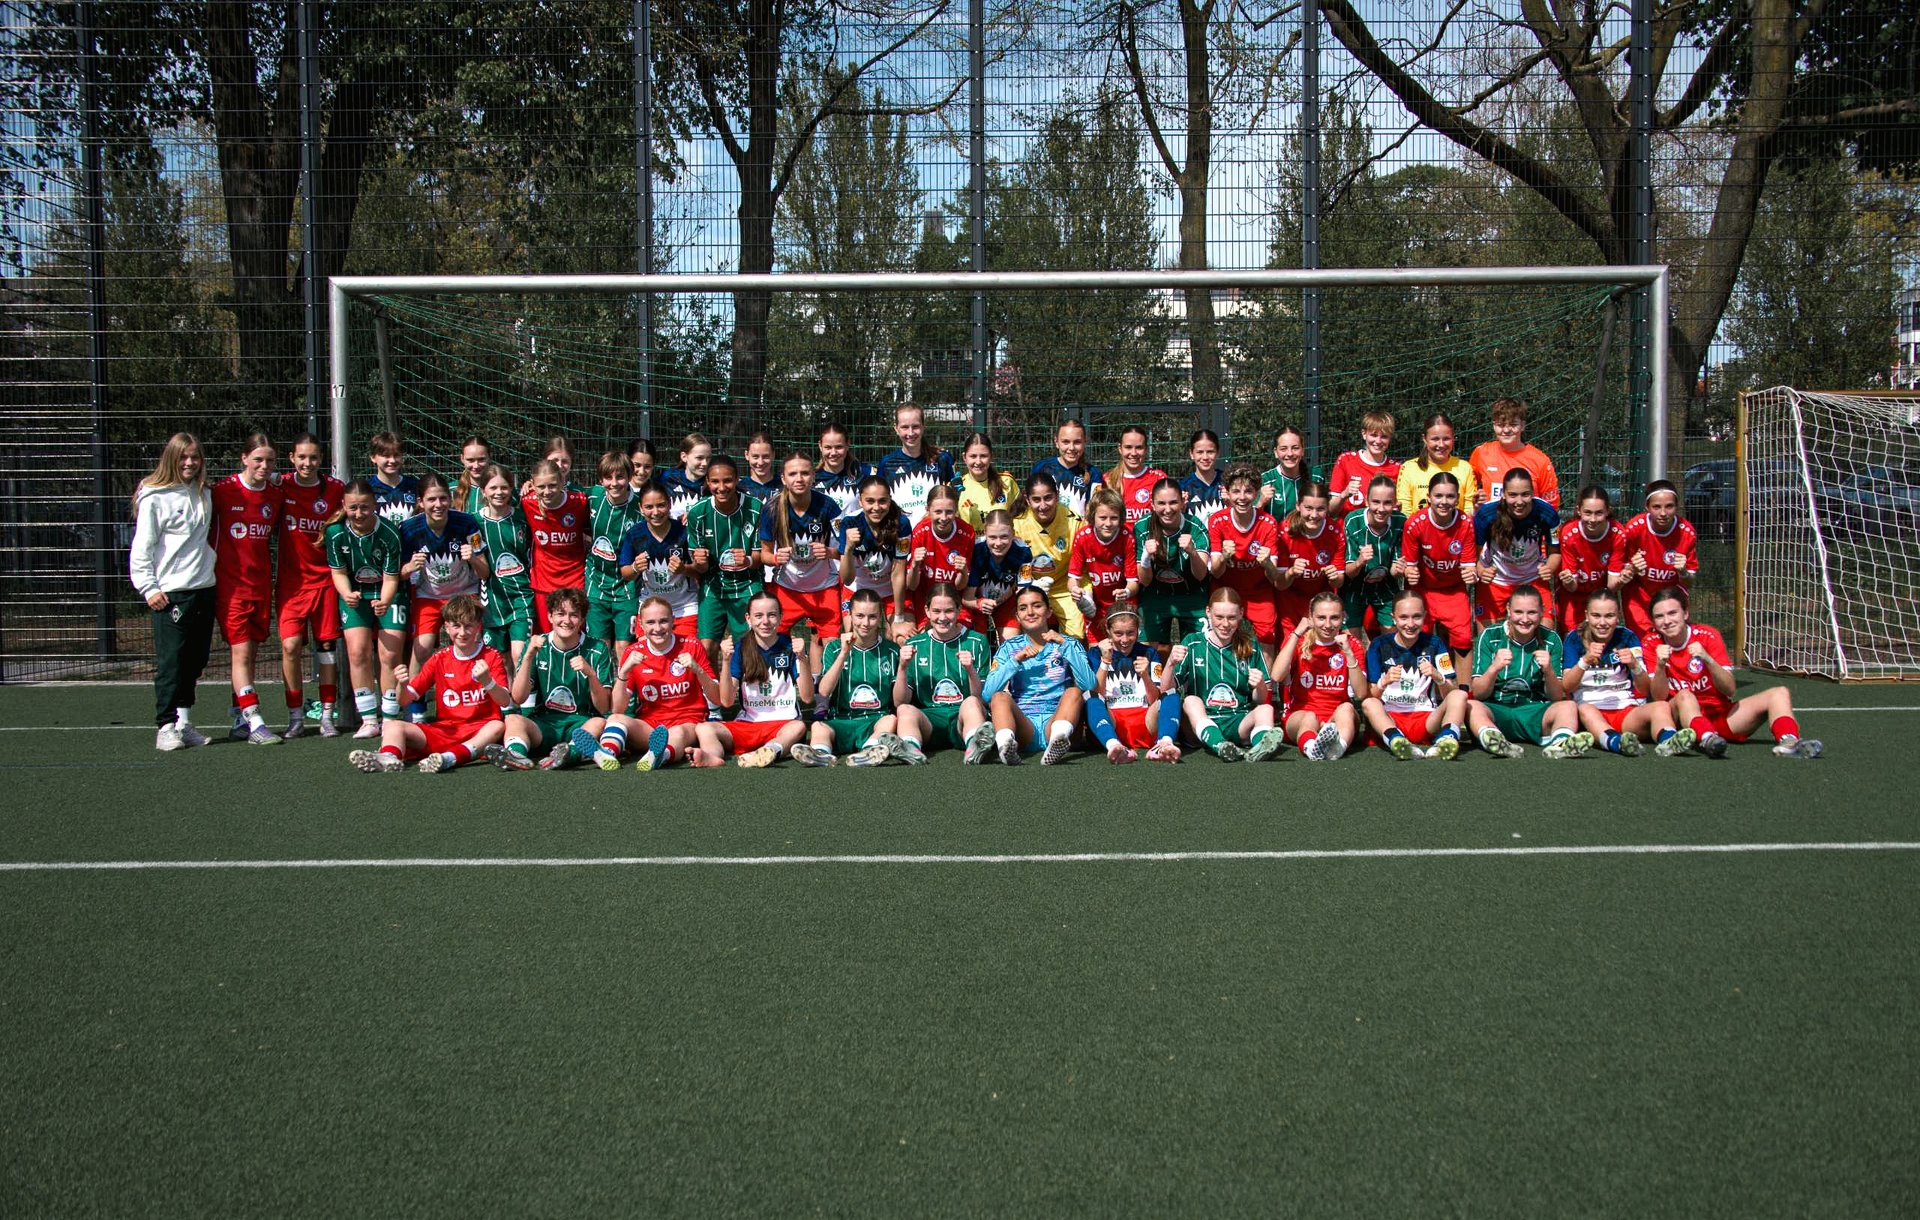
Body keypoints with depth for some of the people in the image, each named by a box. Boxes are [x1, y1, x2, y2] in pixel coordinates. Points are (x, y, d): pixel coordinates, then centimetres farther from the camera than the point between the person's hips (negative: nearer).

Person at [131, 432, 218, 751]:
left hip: (203, 589, 6)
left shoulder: (203, 495, 13)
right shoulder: (154, 497, -5)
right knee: (170, 662, -6)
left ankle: (184, 721, 17)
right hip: (170, 592, -6)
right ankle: (166, 727, -2)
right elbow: (141, 548, -5)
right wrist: (149, 588, -9)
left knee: (195, 660, 8)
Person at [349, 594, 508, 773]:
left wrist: (487, 681, -29)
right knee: (392, 726, -14)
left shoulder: (491, 657, 2)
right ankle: (388, 758, -48)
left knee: (497, 726, -36)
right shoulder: (439, 660, 11)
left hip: (480, 729, -3)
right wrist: (402, 685, -15)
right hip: (444, 729, 3)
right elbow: (407, 699, 8)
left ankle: (450, 758, -57)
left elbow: (504, 702, -9)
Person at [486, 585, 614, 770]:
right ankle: (516, 754, -57)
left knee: (601, 723, -33)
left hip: (582, 724, -1)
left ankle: (570, 752, -59)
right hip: (543, 723, 1)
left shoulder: (597, 650, 2)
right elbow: (518, 699, -3)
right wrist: (528, 657, -14)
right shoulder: (537, 646, 6)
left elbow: (603, 708, -2)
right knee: (513, 719, -28)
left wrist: (590, 674, -19)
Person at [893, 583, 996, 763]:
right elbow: (899, 702, 6)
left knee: (972, 703, -33)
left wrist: (971, 671, -15)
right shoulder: (914, 645, 12)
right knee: (905, 710, -31)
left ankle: (975, 748, -61)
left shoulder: (976, 643, 9)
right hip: (928, 718, 1)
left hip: (963, 718, -1)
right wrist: (902, 668, -10)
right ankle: (912, 752, -59)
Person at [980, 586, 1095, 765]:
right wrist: (1015, 661, -8)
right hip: (1023, 724, 0)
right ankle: (1006, 742, -55)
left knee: (1074, 692, -25)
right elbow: (987, 694, 0)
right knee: (999, 697, -24)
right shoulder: (1009, 648, 14)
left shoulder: (1067, 644, 13)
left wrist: (1066, 646, -10)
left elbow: (1089, 685, -6)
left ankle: (1059, 739, -54)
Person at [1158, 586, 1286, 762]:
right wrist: (1171, 663, -20)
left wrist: (1260, 687, -13)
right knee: (1191, 701, -29)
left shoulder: (1251, 647, 9)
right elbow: (1165, 690, -1)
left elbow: (1261, 700, 10)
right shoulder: (1192, 644, 5)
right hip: (1202, 722, -1)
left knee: (1265, 709, -26)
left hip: (1239, 723, 1)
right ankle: (1222, 747, -55)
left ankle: (1260, 747, -58)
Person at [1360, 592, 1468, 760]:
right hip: (1389, 719, -1)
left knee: (1460, 695, -22)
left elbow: (1450, 695, 2)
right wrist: (1384, 682, -21)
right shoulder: (1379, 646, 5)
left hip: (1427, 719, 1)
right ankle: (1396, 740, -58)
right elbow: (1369, 696, -1)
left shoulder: (1434, 644, 8)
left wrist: (1438, 677, -18)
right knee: (1367, 704, -30)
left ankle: (1446, 739, -51)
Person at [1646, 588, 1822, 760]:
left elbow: (1729, 689, -12)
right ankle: (1707, 739, -62)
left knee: (1779, 693, -14)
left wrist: (1707, 659, -29)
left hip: (1723, 717, 3)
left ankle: (1788, 741, -43)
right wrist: (1660, 666, -31)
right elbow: (1659, 697, -13)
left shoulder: (1707, 636, -6)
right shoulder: (1653, 643, -6)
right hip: (1683, 718, -3)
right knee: (1684, 696, -34)